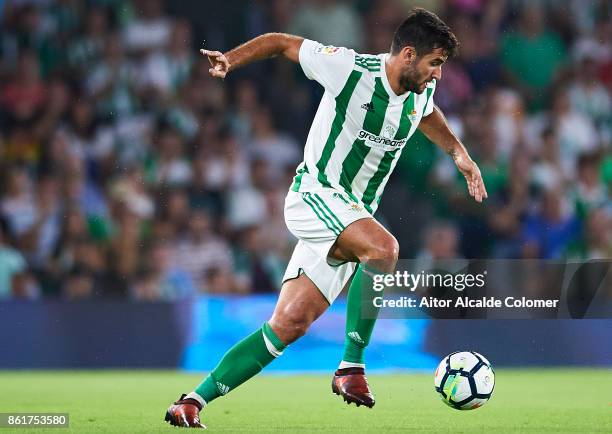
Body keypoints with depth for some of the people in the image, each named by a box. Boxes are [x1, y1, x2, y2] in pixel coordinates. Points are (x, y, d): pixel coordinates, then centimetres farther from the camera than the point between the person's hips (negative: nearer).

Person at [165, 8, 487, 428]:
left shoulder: (421, 92, 4)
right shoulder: (349, 69, -15)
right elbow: (282, 42, -4)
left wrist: (459, 153, 18)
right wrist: (232, 58, -18)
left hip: (354, 215, 7)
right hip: (315, 193, -7)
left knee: (290, 323, -1)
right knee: (384, 248, -34)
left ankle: (195, 399, 5)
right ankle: (351, 368, -23)